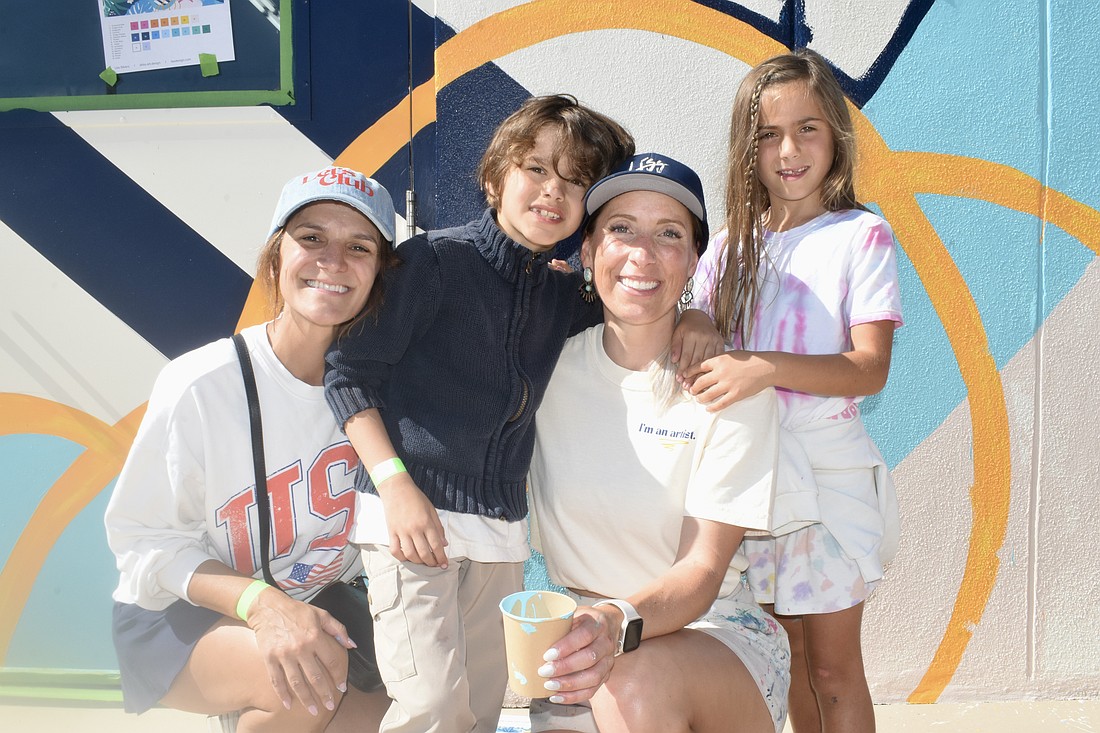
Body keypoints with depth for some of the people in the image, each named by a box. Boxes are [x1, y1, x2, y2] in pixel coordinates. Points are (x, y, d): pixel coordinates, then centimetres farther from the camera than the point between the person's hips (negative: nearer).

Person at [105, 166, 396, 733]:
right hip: (178, 616, -4)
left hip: (312, 600, 5)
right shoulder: (201, 387, -22)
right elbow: (145, 540, -17)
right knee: (310, 677, -32)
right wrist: (260, 602, -32)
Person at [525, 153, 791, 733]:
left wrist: (619, 623, -36)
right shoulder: (549, 366, -3)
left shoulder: (729, 388, -12)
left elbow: (702, 573, -17)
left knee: (635, 681, -34)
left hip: (714, 635, -2)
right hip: (583, 643, 2)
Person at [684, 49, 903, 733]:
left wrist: (767, 368, -32)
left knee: (833, 668, 5)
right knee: (788, 653, 17)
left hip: (826, 468, -4)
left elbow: (870, 369, -17)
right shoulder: (734, 241, 6)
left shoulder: (861, 236, -8)